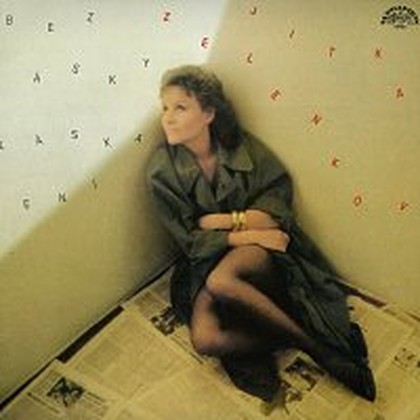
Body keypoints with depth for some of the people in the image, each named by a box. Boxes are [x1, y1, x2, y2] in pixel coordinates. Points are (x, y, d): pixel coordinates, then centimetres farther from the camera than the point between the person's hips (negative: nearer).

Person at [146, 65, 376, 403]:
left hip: (260, 249, -1)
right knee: (205, 339, -29)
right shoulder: (162, 172, -8)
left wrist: (227, 220, -13)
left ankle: (306, 340, -20)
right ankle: (312, 343, -17)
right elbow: (191, 241, -8)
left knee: (220, 280, -37)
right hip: (207, 260, 1)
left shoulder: (241, 146, -6)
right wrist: (249, 235, -18)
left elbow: (277, 208, -4)